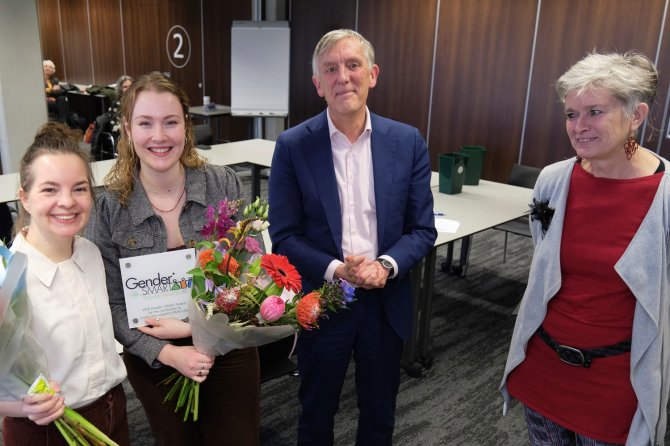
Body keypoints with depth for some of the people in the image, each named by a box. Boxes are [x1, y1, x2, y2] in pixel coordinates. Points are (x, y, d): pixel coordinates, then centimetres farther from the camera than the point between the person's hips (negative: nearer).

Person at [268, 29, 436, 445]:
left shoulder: (408, 142, -5)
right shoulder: (293, 146, -9)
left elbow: (423, 229, -2)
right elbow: (284, 235, -8)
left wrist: (384, 266, -20)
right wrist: (336, 270, -22)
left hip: (387, 304, 2)